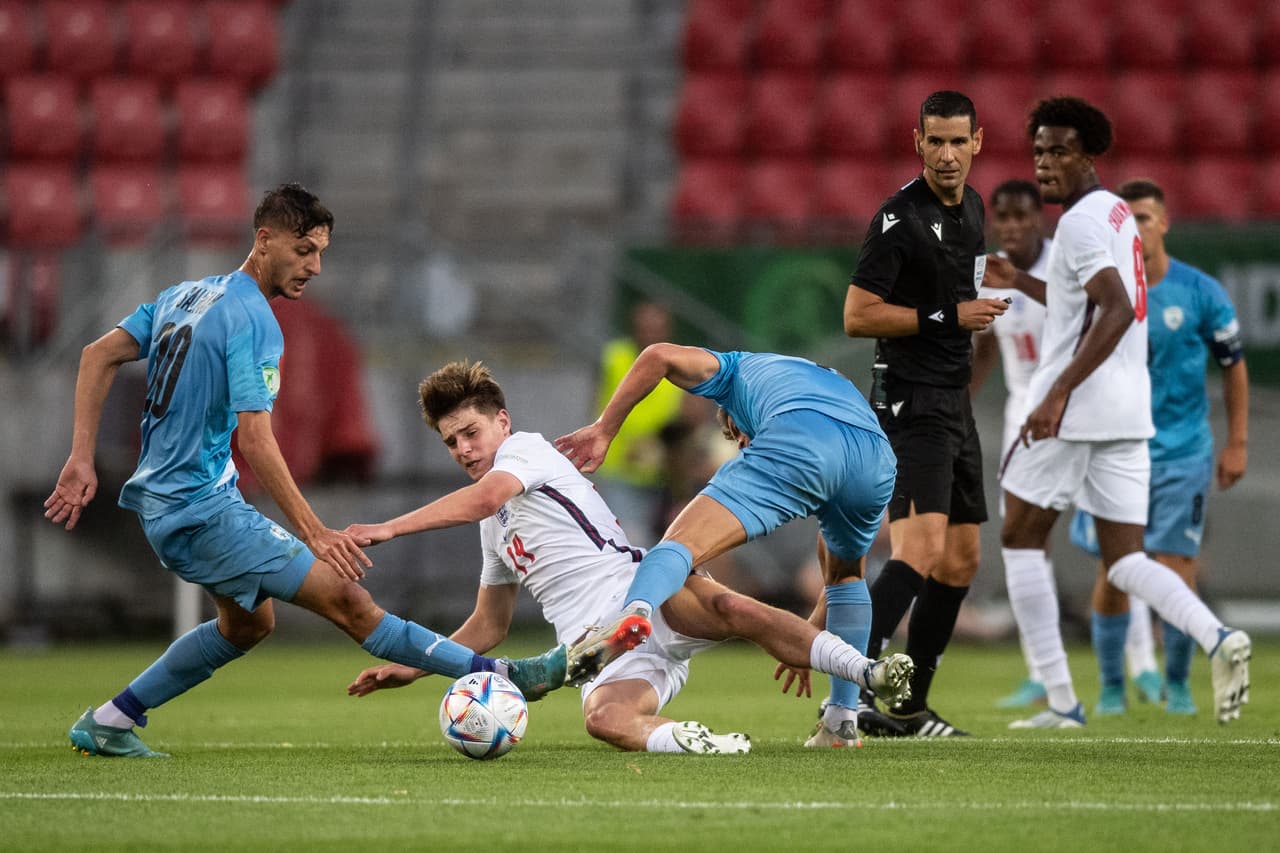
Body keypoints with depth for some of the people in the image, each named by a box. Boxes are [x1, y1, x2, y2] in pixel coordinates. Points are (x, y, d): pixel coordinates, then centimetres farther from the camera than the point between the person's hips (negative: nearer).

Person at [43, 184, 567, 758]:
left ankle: (108, 723, 28)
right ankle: (502, 677, -19)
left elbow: (98, 356, 11)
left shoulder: (185, 296, 11)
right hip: (204, 510, -9)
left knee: (248, 625, 27)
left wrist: (81, 460, 9)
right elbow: (254, 438, -23)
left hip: (161, 503, 9)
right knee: (347, 601, -13)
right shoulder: (253, 322, -16)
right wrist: (314, 534, -24)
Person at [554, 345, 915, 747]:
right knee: (846, 573, 33)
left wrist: (603, 429, 18)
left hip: (801, 437, -5)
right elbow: (845, 572, 49)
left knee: (683, 543, -12)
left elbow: (660, 355, 13)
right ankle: (842, 721, 27)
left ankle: (634, 612, -45)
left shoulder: (737, 370, 38)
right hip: (878, 456, 6)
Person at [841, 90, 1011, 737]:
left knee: (961, 561, 12)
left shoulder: (971, 208, 13)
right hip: (911, 403, -9)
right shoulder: (901, 217, -14)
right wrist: (946, 317, -18)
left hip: (953, 404, 9)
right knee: (923, 549, -24)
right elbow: (857, 316, -17)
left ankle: (907, 707, 19)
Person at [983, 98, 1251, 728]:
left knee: (1020, 539, 6)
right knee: (1125, 562, 7)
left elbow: (1118, 310, -26)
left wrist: (1059, 393, -29)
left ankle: (1060, 701, 2)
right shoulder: (1117, 214, 18)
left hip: (1073, 409, -9)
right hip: (1129, 411, 9)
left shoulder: (1083, 221, -12)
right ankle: (1217, 637, -21)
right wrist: (1021, 283, 35)